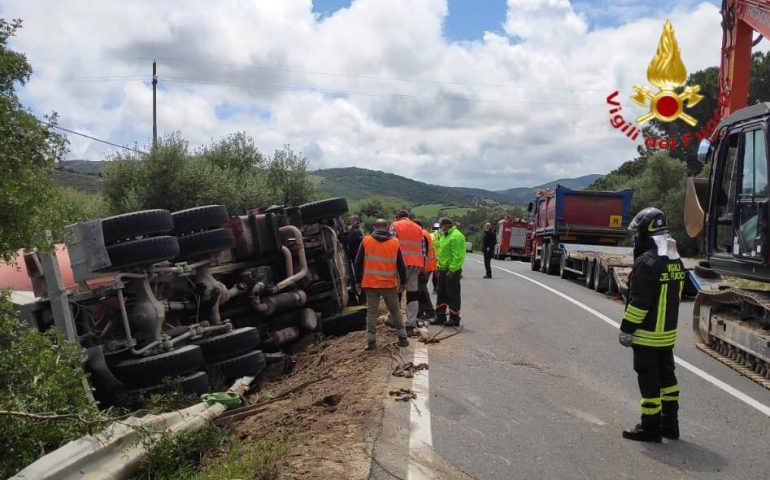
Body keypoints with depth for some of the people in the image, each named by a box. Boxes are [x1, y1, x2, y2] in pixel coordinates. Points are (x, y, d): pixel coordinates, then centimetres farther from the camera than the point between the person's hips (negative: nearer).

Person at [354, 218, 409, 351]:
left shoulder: (366, 241, -1)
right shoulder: (394, 243, 0)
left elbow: (358, 263, 0)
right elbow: (401, 265, 3)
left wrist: (358, 281, 8)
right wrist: (403, 282, 13)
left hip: (370, 284, 0)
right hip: (390, 284, 1)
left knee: (371, 312, 5)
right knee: (395, 310, 14)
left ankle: (371, 341, 4)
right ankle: (403, 337, 17)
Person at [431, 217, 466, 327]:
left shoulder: (456, 236, -18)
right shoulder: (445, 236, 15)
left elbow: (458, 256, -23)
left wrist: (452, 270, -23)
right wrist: (439, 265, 17)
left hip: (452, 271, -10)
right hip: (443, 269, 10)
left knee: (453, 295, -1)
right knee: (441, 294, 14)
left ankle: (454, 319, 7)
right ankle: (440, 317, 23)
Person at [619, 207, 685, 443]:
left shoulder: (647, 262, -21)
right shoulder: (676, 261, 8)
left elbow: (638, 301, -22)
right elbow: (675, 295, 14)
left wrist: (626, 329, -14)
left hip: (647, 334, -9)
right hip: (668, 332, 9)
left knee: (649, 379, 0)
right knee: (666, 375, 17)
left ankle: (650, 428, 9)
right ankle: (670, 423, 27)